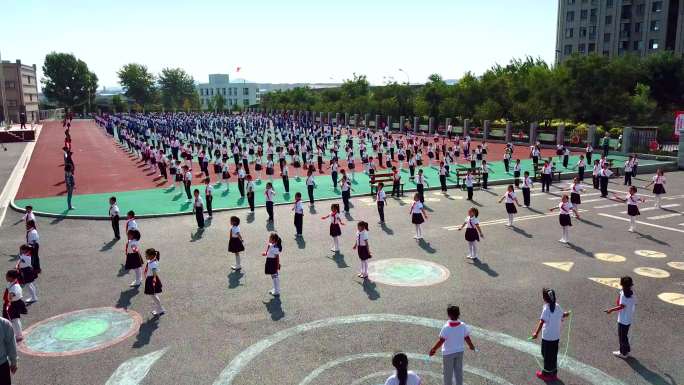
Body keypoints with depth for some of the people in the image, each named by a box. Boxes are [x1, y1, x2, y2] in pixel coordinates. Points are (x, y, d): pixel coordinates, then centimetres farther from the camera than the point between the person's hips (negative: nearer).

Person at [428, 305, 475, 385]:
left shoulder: (446, 327, -25)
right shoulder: (463, 325, -12)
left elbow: (441, 341, -22)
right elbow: (467, 338, -3)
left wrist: (433, 349, -9)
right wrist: (471, 345, 17)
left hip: (448, 352, -4)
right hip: (460, 351, 4)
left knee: (448, 372, 14)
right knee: (458, 371, 20)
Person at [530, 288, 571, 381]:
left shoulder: (546, 308, -22)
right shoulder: (557, 306, -4)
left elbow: (542, 321, -33)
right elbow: (562, 315, 15)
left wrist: (536, 333, -41)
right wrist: (566, 314, 39)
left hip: (547, 337, -6)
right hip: (556, 336, 6)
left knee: (547, 355, 10)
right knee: (554, 355, 20)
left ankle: (547, 374, 24)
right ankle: (553, 373, 33)